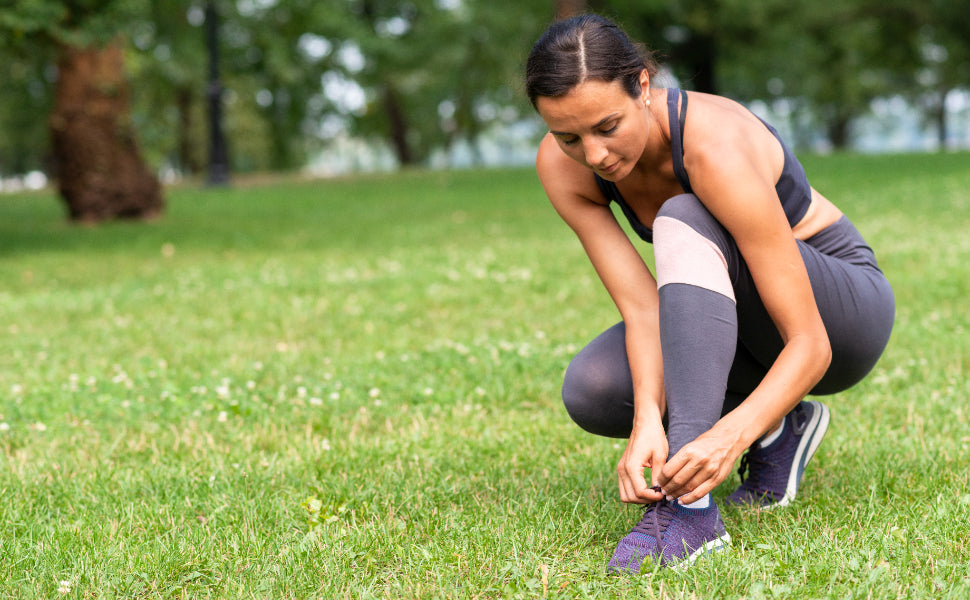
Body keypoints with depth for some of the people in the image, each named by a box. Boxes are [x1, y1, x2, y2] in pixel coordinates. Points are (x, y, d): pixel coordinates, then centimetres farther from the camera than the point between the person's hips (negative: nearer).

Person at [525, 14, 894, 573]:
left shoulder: (716, 147, -35)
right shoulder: (561, 165, -18)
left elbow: (810, 344, -34)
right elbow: (642, 307, -23)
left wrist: (730, 436, -50)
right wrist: (648, 419, -41)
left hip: (843, 309, -6)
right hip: (740, 323, 6)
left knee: (683, 223, -34)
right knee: (589, 391, -21)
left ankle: (688, 507, -42)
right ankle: (776, 429, 4)